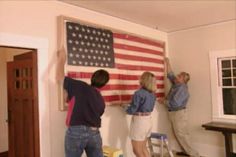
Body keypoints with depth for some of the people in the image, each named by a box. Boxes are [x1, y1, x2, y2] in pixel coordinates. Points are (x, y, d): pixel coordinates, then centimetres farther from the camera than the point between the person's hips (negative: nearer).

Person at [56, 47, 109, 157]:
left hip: (76, 132, -4)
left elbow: (59, 76, 0)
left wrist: (61, 59, 14)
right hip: (94, 133, 5)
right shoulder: (101, 101, 11)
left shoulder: (80, 87, -6)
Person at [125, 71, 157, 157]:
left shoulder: (139, 93, -20)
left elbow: (132, 110, -17)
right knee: (143, 148, 23)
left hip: (139, 121, -8)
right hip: (148, 120, 8)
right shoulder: (152, 93, 4)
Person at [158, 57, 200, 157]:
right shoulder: (176, 85, 7)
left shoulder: (182, 88, -19)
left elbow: (175, 102, -27)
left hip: (178, 113, -9)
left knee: (181, 134, -5)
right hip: (174, 113, 9)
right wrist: (167, 63, 20)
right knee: (179, 134, 15)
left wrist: (163, 101, -13)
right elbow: (170, 75, 20)